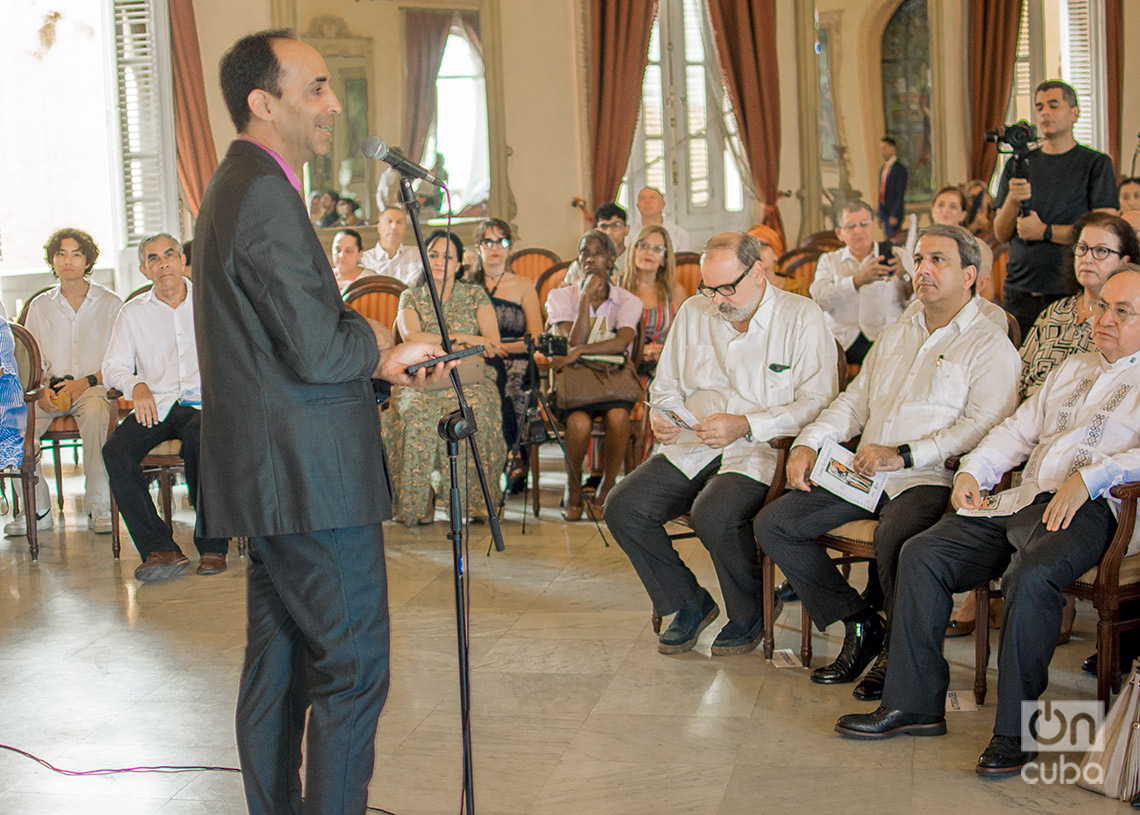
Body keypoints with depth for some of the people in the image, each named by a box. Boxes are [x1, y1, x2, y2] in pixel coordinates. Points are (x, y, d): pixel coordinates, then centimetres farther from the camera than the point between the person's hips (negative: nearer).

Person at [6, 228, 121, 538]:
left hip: (95, 387, -3)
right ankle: (36, 509, -16)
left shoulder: (110, 304, 8)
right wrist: (41, 392, -8)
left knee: (95, 415, -38)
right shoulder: (40, 306, 17)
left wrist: (86, 382, -14)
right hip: (51, 388, 3)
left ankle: (98, 507, -30)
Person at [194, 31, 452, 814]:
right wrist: (373, 338, -2)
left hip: (270, 479, 11)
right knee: (354, 665, -5)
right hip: (311, 479, -11)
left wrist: (384, 356, 11)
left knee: (280, 663, 17)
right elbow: (317, 350, -22)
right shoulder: (265, 196, -17)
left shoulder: (240, 187, 17)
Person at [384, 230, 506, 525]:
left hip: (469, 379, 0)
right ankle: (417, 504, -24)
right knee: (416, 415, -34)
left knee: (475, 413, -35)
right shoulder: (411, 297, 13)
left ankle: (476, 501, -24)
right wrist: (463, 339, -14)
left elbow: (492, 343, -1)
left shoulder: (476, 295, 13)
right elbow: (411, 337, -7)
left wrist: (435, 344, -9)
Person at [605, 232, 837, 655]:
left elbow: (818, 403, -11)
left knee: (714, 514, -34)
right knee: (622, 508, -16)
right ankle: (689, 604, 7)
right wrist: (661, 416, -2)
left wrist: (746, 425, -21)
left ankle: (750, 615, -5)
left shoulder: (802, 318, -4)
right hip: (693, 447, 6)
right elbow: (666, 386, 23)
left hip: (765, 449, -6)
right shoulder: (693, 313, 13)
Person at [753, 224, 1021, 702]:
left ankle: (898, 649, -11)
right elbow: (854, 402, 24)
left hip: (932, 479, -7)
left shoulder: (991, 347, 2)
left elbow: (983, 425, -12)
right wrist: (809, 443, 5)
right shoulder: (894, 338, 26)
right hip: (864, 475, 7)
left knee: (893, 538, -38)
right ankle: (859, 626, 1)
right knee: (773, 524, -9)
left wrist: (903, 456, -20)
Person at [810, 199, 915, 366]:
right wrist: (858, 280, -20)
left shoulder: (897, 256, 17)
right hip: (842, 340, 0)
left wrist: (904, 276, -15)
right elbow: (819, 298, -4)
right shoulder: (829, 261, 17)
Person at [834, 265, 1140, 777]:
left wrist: (1088, 478, -21)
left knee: (1032, 577, -36)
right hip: (1021, 500, 7)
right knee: (921, 553, -11)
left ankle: (1016, 730, -27)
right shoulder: (1071, 369, 30)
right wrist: (973, 471, 10)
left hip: (1086, 510, -7)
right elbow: (1018, 428, 27)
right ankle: (913, 703, -7)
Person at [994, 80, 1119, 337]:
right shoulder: (1018, 164, 13)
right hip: (1019, 293, 3)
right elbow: (1001, 234, 8)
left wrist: (1045, 232, -10)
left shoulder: (1096, 164, 2)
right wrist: (1012, 200, -12)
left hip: (1071, 294, -3)